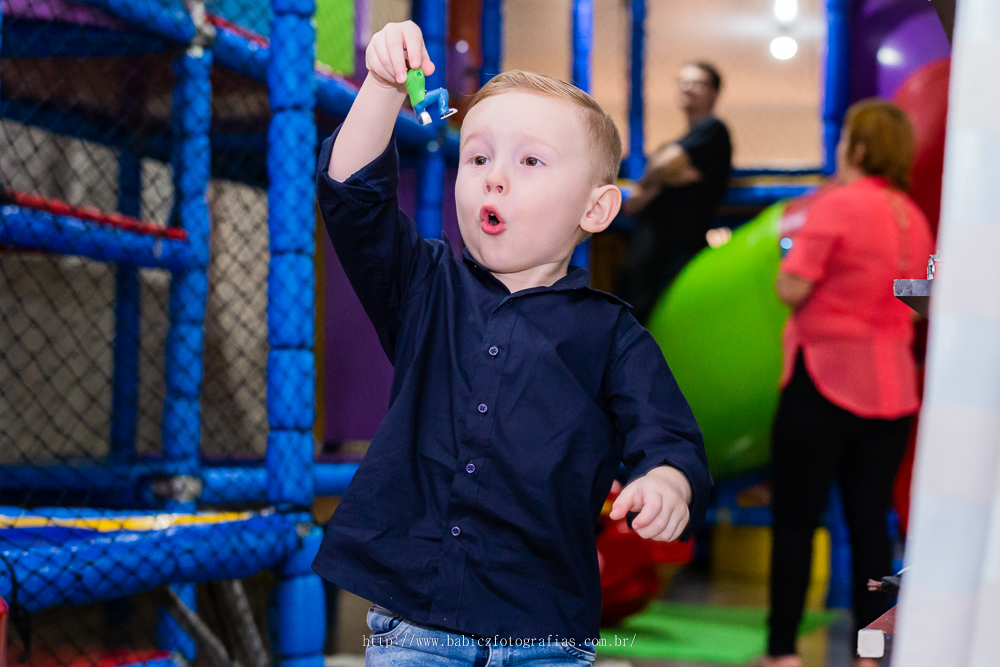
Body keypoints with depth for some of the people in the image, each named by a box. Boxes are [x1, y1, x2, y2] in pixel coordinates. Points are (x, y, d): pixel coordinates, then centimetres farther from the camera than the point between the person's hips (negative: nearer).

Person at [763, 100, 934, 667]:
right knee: (870, 520, 9)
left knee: (797, 518, 2)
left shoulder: (837, 205, -13)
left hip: (826, 377, -6)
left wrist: (796, 247, 2)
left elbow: (792, 288, -16)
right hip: (890, 385, 6)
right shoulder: (914, 217, 9)